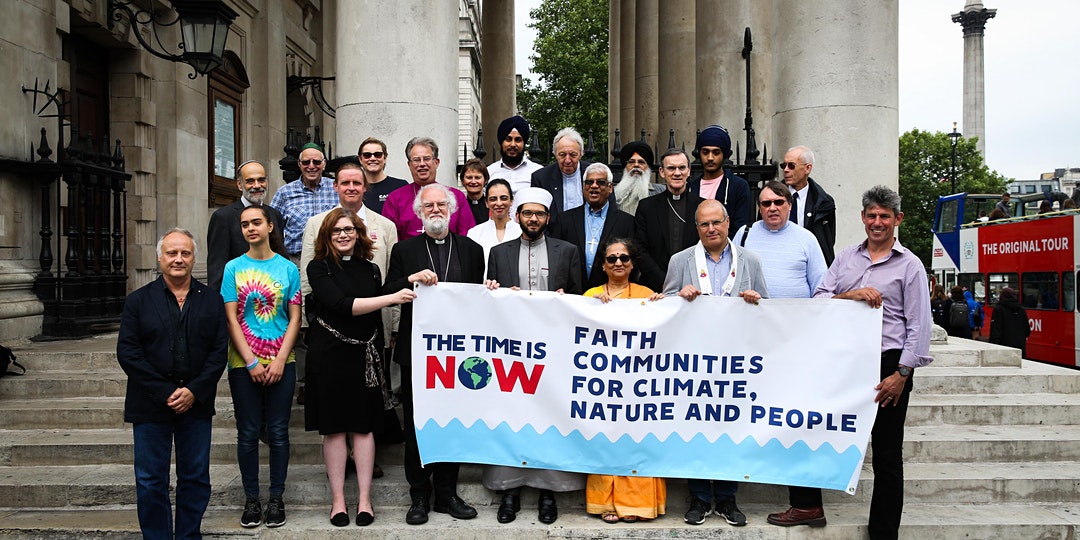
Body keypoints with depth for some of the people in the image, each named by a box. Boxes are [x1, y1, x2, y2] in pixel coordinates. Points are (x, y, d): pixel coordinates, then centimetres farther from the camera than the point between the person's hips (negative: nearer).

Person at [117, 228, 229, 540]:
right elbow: (127, 352, -5)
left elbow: (219, 350, 0)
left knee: (195, 477, 10)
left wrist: (194, 391, -12)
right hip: (150, 405, -1)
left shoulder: (211, 300, 5)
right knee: (151, 481, 6)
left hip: (197, 403, 1)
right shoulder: (138, 301, 3)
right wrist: (165, 393, -13)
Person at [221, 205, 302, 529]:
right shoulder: (234, 268, 2)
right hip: (243, 363, 0)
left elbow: (294, 318, 1)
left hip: (281, 362, 0)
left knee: (278, 432, 5)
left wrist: (280, 361, -8)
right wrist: (251, 362, -8)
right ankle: (251, 499, 18)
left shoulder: (288, 268, 2)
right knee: (248, 433, 6)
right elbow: (231, 319, -2)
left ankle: (277, 498, 16)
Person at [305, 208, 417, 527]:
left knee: (364, 427, 4)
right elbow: (341, 305, -16)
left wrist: (379, 354, 12)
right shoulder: (319, 268, -2)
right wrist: (392, 297, -19)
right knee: (334, 428, 5)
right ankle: (338, 500, 15)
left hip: (365, 356, 3)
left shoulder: (370, 269, 8)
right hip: (329, 355, -2)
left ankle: (364, 499, 12)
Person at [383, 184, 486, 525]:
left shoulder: (472, 250, 7)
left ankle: (447, 494, 22)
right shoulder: (404, 250, 4)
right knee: (416, 425, 7)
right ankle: (419, 496, 19)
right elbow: (387, 295, -2)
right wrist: (411, 279, -19)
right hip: (416, 351, 0)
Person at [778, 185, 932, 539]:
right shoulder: (845, 258, 12)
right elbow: (818, 300, 2)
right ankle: (809, 504, 27)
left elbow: (919, 326, -4)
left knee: (886, 454, 6)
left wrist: (901, 374, -11)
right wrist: (852, 295, -16)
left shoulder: (910, 265, 1)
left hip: (887, 365, -4)